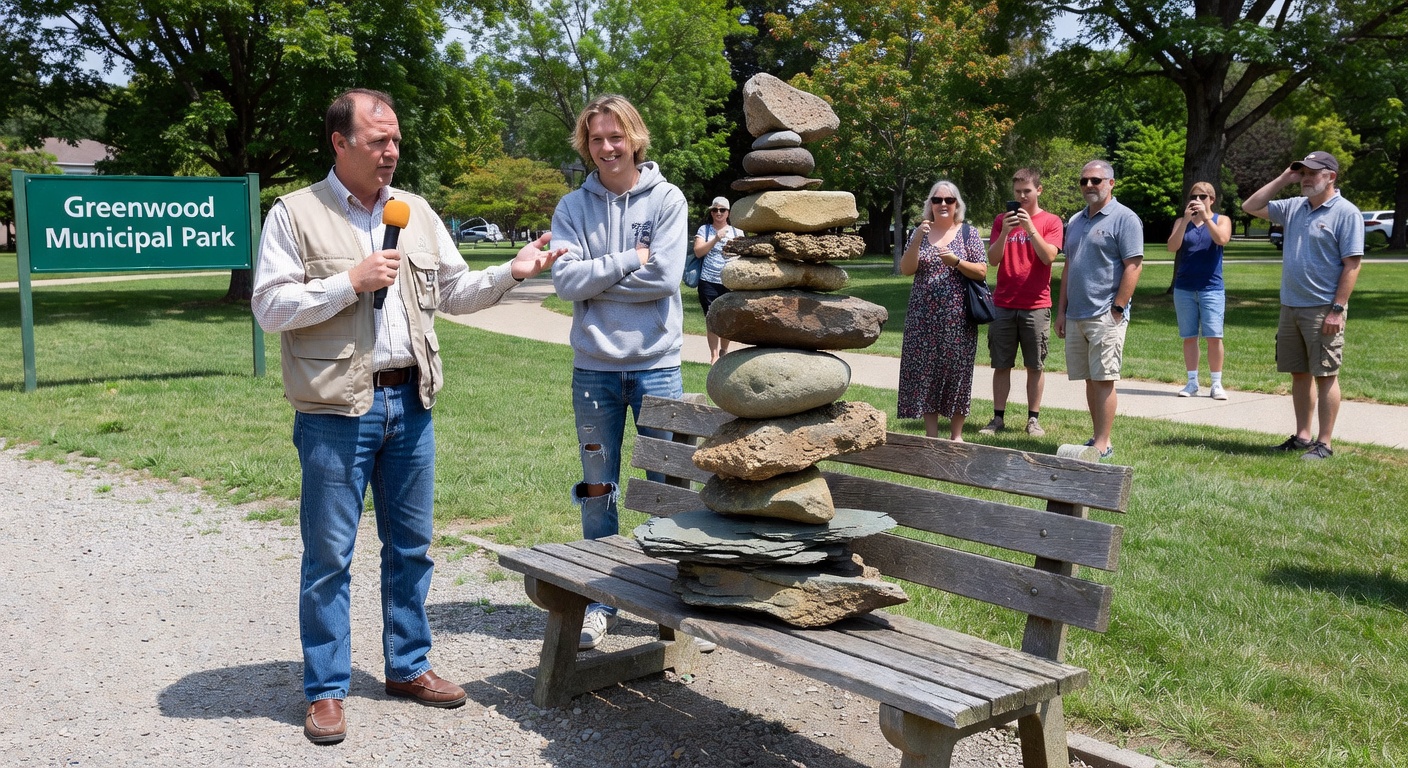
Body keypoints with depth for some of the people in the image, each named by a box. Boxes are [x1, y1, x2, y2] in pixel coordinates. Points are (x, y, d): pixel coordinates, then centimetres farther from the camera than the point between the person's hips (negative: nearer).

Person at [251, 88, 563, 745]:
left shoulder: (416, 213, 11)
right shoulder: (295, 214, -4)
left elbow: (455, 292, 13)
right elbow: (269, 307, -10)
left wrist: (511, 272, -3)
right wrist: (352, 281, -16)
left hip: (410, 403, 5)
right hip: (336, 411, -5)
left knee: (411, 545, 13)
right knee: (329, 554, 3)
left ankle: (407, 666, 29)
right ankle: (325, 689, 16)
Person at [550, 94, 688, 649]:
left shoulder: (667, 199, -1)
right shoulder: (573, 207, 4)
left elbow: (664, 277, -12)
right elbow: (565, 281, -8)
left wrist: (596, 278, -7)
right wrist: (629, 261, -12)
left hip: (656, 363, -2)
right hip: (594, 366, 2)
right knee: (597, 489, 10)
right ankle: (600, 602, 23)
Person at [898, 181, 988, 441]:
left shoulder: (968, 232, 3)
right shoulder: (921, 232, 9)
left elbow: (982, 272, -2)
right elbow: (906, 269, 0)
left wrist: (956, 261, -17)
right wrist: (917, 240, -14)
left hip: (957, 319, -2)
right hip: (924, 318, 2)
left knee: (956, 371, 1)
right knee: (925, 373, 1)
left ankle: (956, 435, 12)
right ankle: (931, 436, 10)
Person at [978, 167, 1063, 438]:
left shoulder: (1051, 221, 3)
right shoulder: (1002, 220, 10)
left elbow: (1049, 256, -11)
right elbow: (993, 259, 1)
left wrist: (1030, 227, -18)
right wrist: (1005, 232, -13)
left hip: (1036, 306, -2)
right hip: (1003, 304, 2)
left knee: (1035, 365, 3)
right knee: (1001, 364, 4)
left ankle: (1034, 420, 11)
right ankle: (997, 418, 10)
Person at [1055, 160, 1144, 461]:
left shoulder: (1124, 219, -5)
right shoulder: (1075, 221, 17)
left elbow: (1133, 266, -11)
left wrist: (1117, 309, -16)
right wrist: (1061, 310, 15)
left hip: (1106, 315, -7)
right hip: (1075, 316, 7)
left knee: (1103, 379, -6)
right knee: (1089, 379, 11)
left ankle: (1103, 444, -2)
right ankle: (1096, 437, 19)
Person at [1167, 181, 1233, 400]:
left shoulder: (1221, 220, 7)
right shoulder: (1181, 222, 10)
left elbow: (1222, 239, -14)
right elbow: (1172, 247, -6)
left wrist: (1205, 217, -17)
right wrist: (1186, 220, -13)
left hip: (1211, 288, -2)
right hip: (1184, 288, 2)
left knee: (1214, 336, -7)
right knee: (1189, 337, 4)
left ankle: (1216, 384, -1)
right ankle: (1192, 383, 10)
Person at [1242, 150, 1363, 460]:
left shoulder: (1346, 213, -8)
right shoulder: (1294, 207, 11)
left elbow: (1352, 265, -12)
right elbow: (1251, 206, 16)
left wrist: (1337, 309, -18)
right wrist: (1283, 178, 6)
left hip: (1323, 310, -7)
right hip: (1290, 307, 7)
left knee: (1325, 375, -1)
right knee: (1299, 373, 11)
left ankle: (1324, 443, 4)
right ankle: (1302, 436, 20)